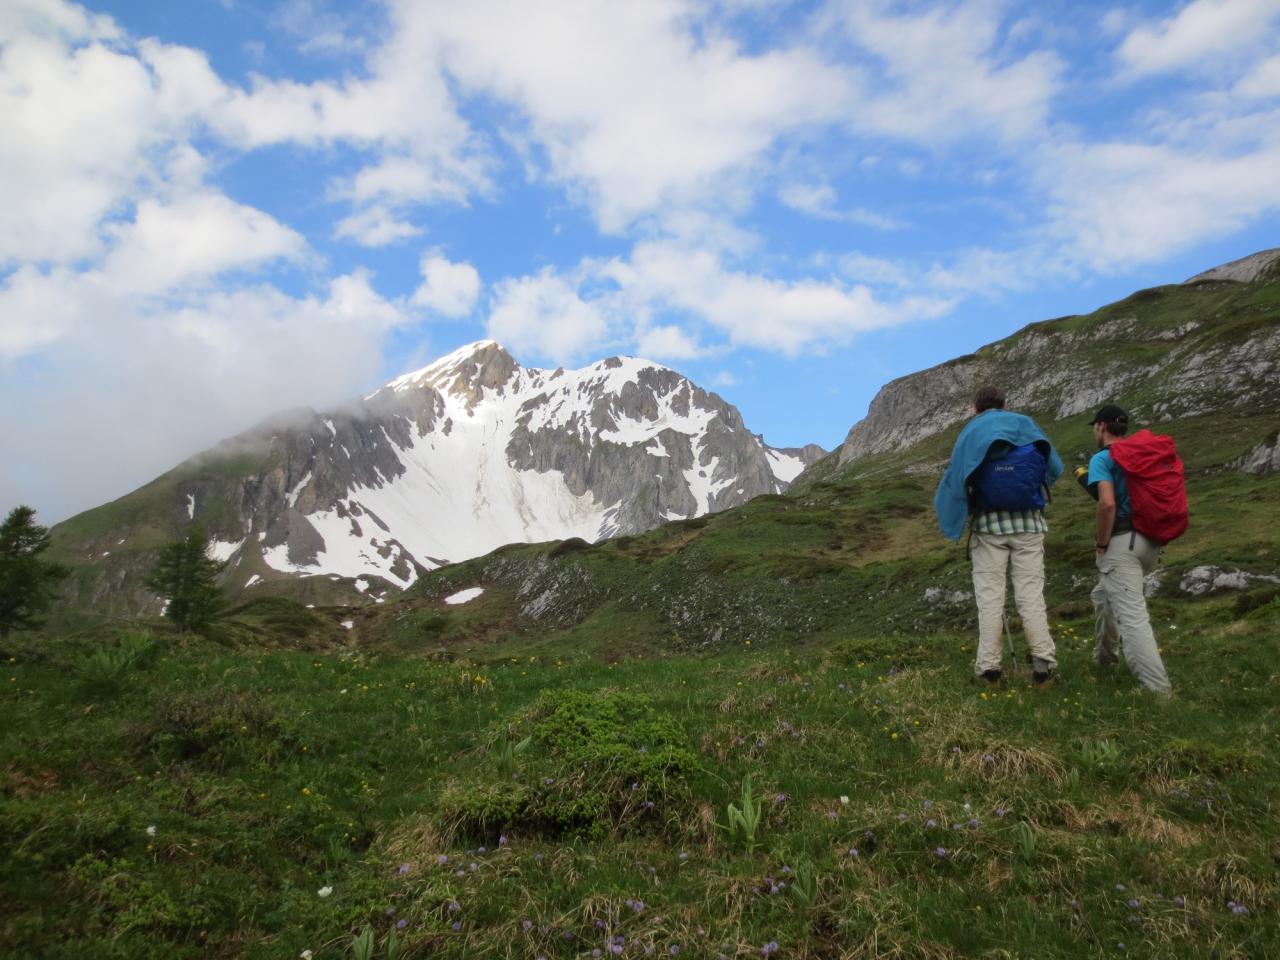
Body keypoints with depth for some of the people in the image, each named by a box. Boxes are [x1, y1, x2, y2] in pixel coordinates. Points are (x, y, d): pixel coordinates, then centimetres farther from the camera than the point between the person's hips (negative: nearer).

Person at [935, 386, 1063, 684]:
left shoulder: (970, 432, 6)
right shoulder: (1025, 424, 9)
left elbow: (954, 478, -2)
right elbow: (1055, 468, 8)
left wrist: (951, 516, 12)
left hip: (989, 522, -1)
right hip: (1028, 521, 1)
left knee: (989, 593, 0)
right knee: (1031, 591, 3)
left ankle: (989, 665, -2)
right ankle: (1044, 660, -1)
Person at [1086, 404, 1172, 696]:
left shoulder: (1102, 458, -6)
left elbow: (1107, 503, -20)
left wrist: (1101, 544, -10)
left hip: (1121, 543, -9)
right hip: (1151, 543, 9)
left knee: (1132, 616, -11)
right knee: (1103, 595, 29)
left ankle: (1159, 688, -16)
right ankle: (1104, 655, 41)